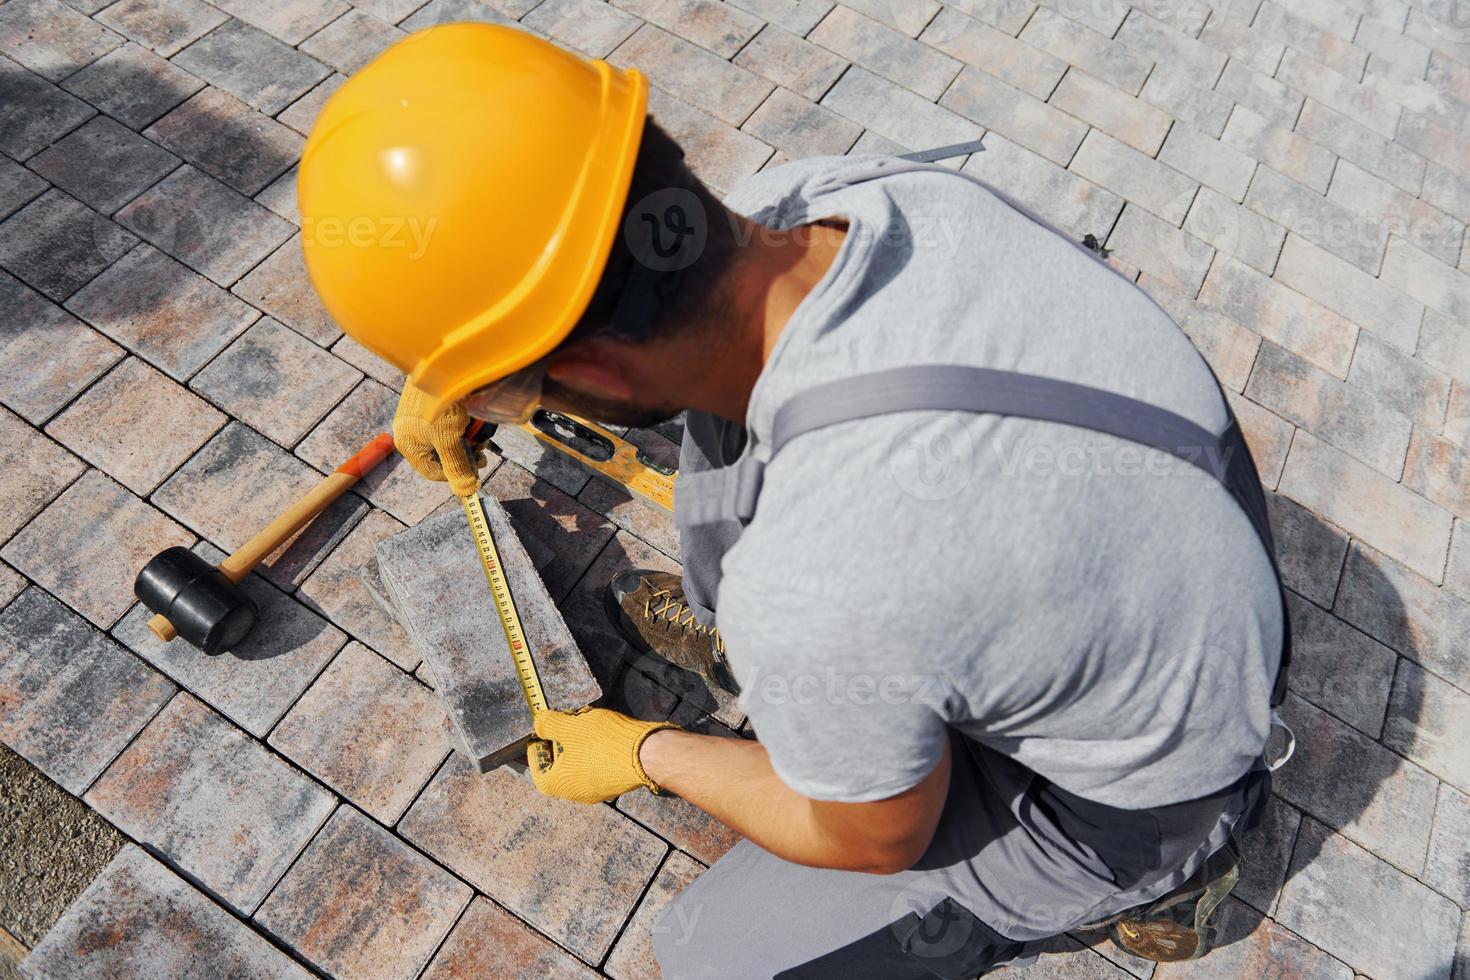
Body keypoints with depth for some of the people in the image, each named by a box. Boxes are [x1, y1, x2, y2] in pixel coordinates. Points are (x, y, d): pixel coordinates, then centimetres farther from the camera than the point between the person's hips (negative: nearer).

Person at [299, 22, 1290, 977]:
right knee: (718, 421, 1)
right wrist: (451, 381, 12)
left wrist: (644, 754, -1)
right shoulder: (831, 193, -21)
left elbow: (876, 840, -16)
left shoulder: (820, 598, -42)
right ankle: (744, 639, 29)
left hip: (1123, 793, -5)